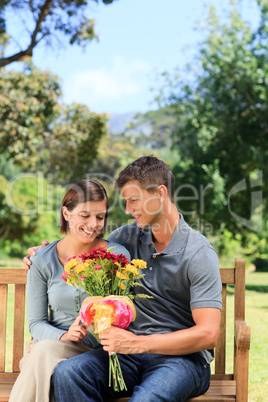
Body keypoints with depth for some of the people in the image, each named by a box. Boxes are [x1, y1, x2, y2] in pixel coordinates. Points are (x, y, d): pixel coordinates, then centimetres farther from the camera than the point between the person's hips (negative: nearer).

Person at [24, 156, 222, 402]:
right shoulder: (128, 237, 11)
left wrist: (138, 343, -20)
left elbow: (208, 334, -15)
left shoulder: (199, 254, -8)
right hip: (132, 352, 6)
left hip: (183, 356, -5)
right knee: (66, 374, -23)